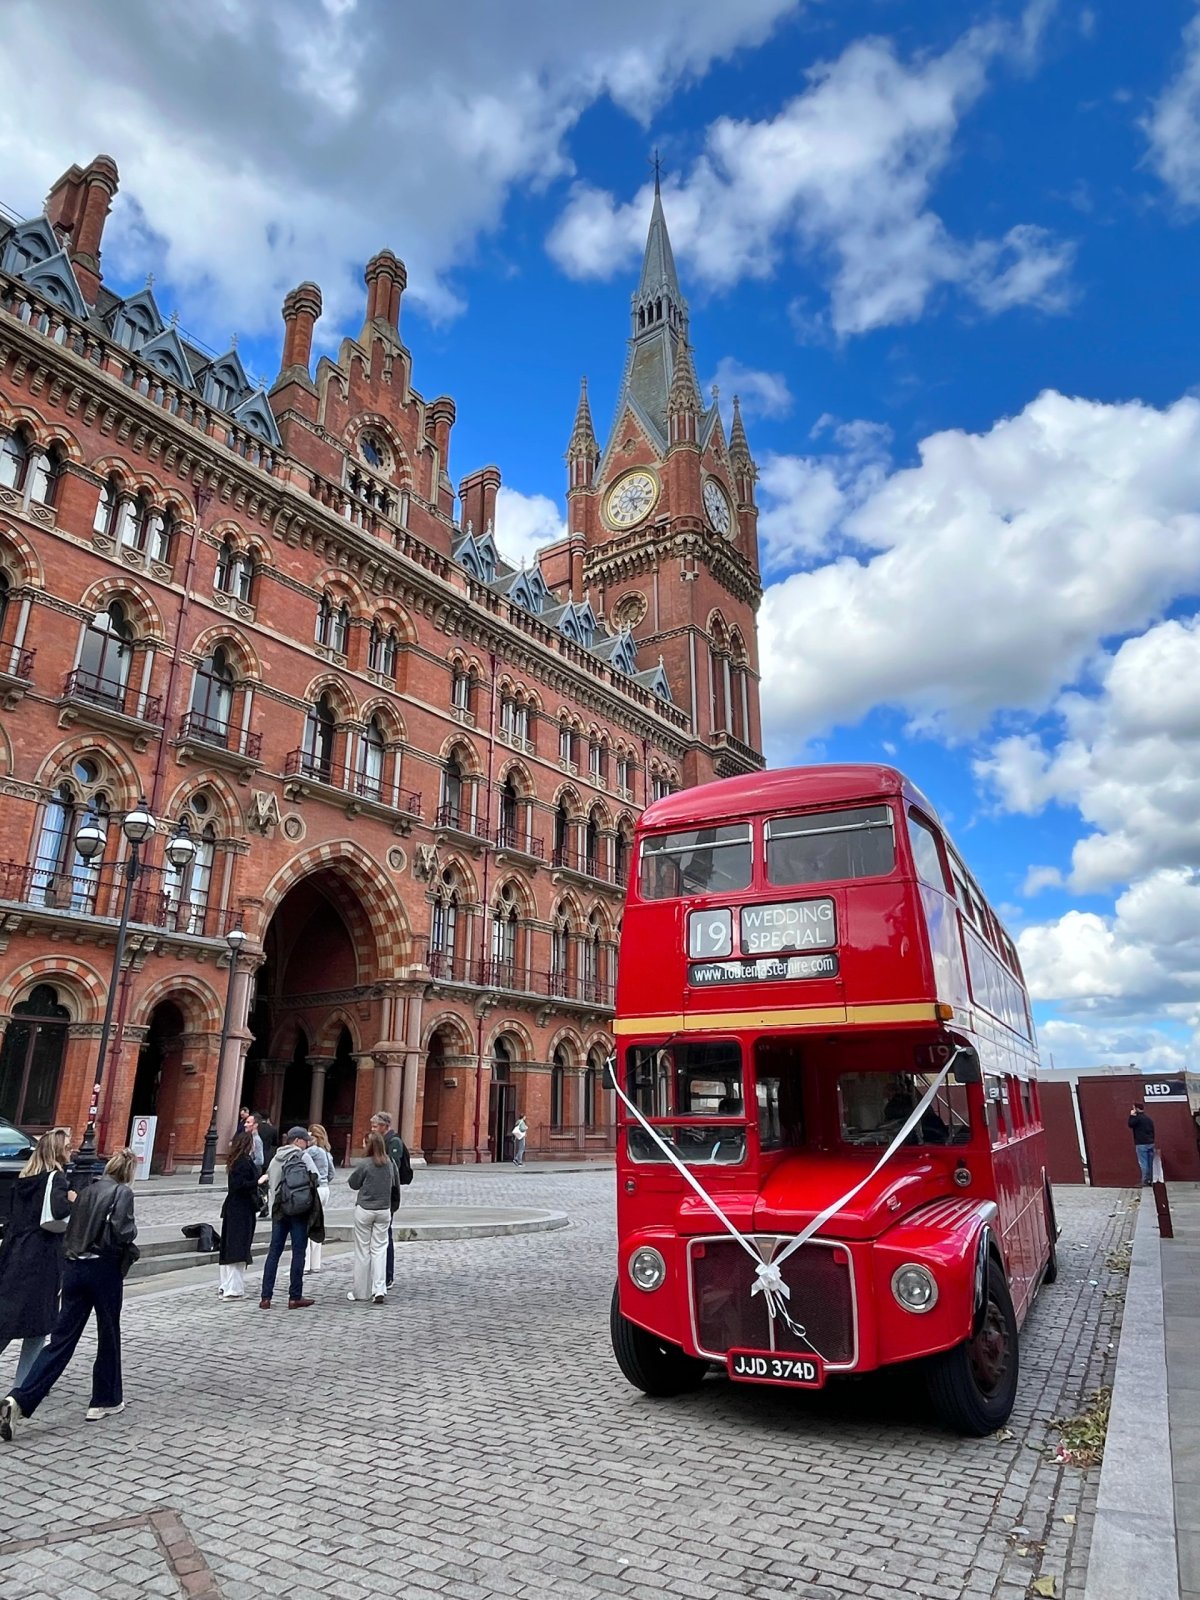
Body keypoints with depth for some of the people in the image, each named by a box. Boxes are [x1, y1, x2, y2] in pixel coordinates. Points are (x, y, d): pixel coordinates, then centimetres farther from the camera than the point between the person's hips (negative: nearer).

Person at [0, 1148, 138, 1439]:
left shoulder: (88, 1191, 11)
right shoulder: (123, 1193, -9)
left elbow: (71, 1229, 14)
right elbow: (121, 1232, -19)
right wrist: (133, 1230, 0)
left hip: (74, 1267, 6)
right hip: (103, 1268, -5)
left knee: (62, 1339, 6)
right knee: (109, 1336, 12)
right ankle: (105, 1401, 22)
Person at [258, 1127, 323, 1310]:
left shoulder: (276, 1159, 9)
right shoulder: (304, 1156, -6)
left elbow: (269, 1183, 8)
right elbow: (316, 1177, -7)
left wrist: (272, 1207, 12)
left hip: (280, 1210, 4)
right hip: (300, 1211, -4)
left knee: (274, 1252, 9)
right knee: (298, 1252, 3)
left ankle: (266, 1298, 8)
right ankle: (295, 1298, 5)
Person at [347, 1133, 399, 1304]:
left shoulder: (364, 1164, -15)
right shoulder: (390, 1163, -1)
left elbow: (353, 1183, -2)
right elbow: (396, 1185, 8)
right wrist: (393, 1205, 17)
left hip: (364, 1210, -3)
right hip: (384, 1210, 3)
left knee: (362, 1251, 8)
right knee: (380, 1249, 8)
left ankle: (361, 1292, 16)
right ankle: (380, 1290, -1)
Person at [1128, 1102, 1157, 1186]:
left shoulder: (1137, 1118, -11)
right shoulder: (1148, 1118, 13)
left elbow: (1130, 1124, -9)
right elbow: (1153, 1131, 16)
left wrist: (1132, 1115, -5)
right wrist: (1151, 1141, 21)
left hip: (1141, 1144, -7)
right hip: (1150, 1144, 7)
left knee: (1143, 1163, -4)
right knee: (1150, 1163, 11)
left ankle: (1145, 1182, -4)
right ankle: (1150, 1180, 15)